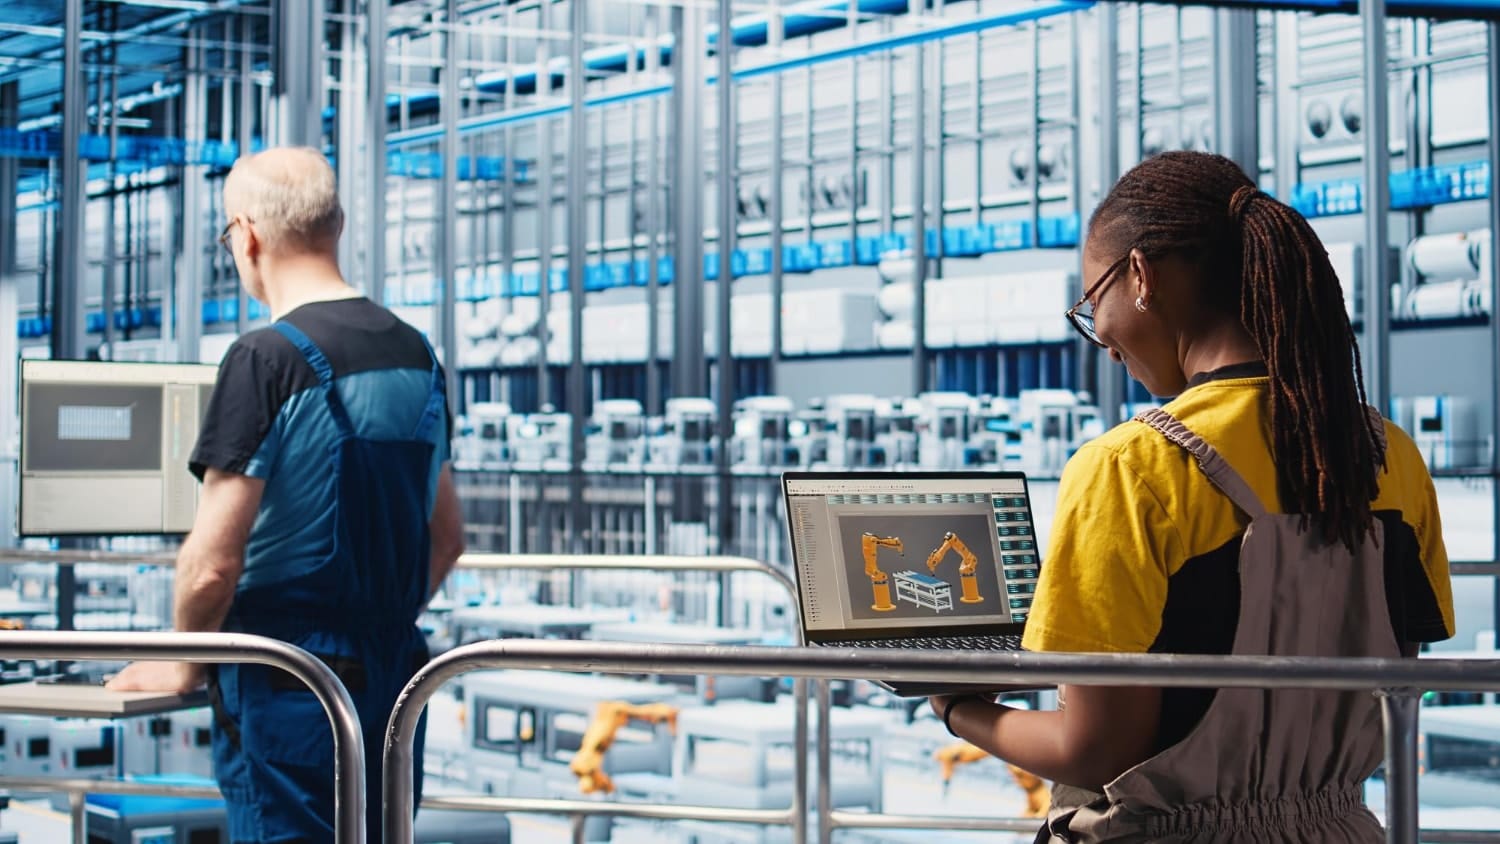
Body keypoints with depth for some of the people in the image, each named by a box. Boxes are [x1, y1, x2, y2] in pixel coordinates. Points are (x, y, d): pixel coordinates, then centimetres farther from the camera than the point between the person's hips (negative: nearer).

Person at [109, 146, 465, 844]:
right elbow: (447, 539, 17)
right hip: (394, 676, 7)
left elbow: (213, 563, -17)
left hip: (288, 688, -7)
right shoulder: (416, 355, 8)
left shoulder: (266, 359, -14)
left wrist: (183, 667, -1)